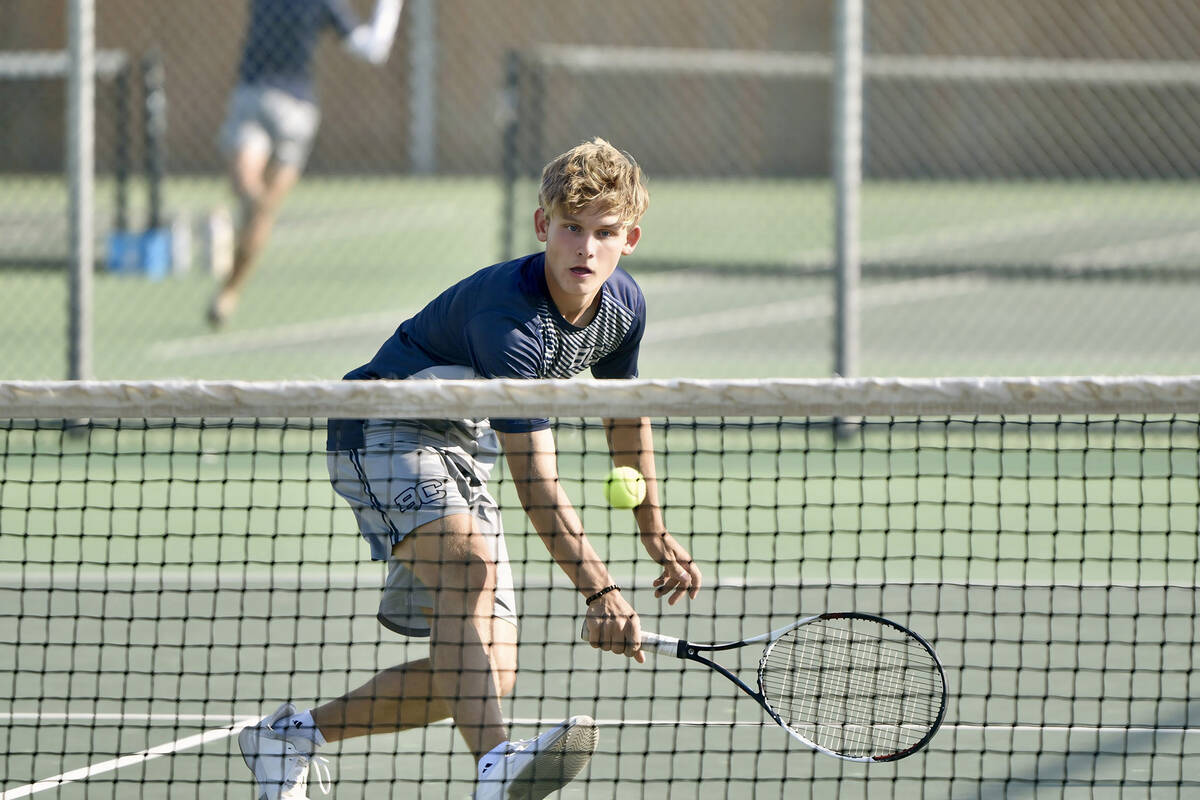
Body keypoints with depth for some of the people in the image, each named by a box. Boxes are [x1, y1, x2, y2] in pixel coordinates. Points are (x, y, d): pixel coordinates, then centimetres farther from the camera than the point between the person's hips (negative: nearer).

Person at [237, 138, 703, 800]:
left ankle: (292, 735, 13)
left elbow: (626, 415, 17)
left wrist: (655, 532, 22)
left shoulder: (622, 305, -6)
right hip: (382, 430, -8)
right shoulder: (509, 318, -32)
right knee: (471, 566, -38)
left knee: (490, 680, -1)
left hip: (463, 448, 8)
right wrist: (599, 590, -42)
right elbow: (536, 483, -36)